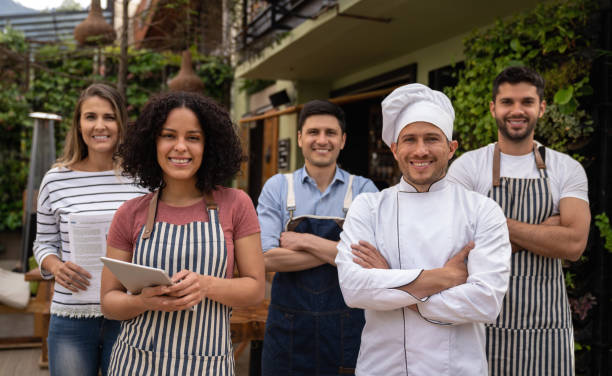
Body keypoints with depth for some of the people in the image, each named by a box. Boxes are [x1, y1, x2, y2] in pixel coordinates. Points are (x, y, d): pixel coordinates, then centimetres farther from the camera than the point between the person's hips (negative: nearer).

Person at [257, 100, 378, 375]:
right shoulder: (277, 187, 1)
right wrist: (334, 251, -14)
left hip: (346, 330, 0)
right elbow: (267, 258, -11)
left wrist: (304, 241, -14)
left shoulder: (363, 190, -1)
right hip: (288, 328, 1)